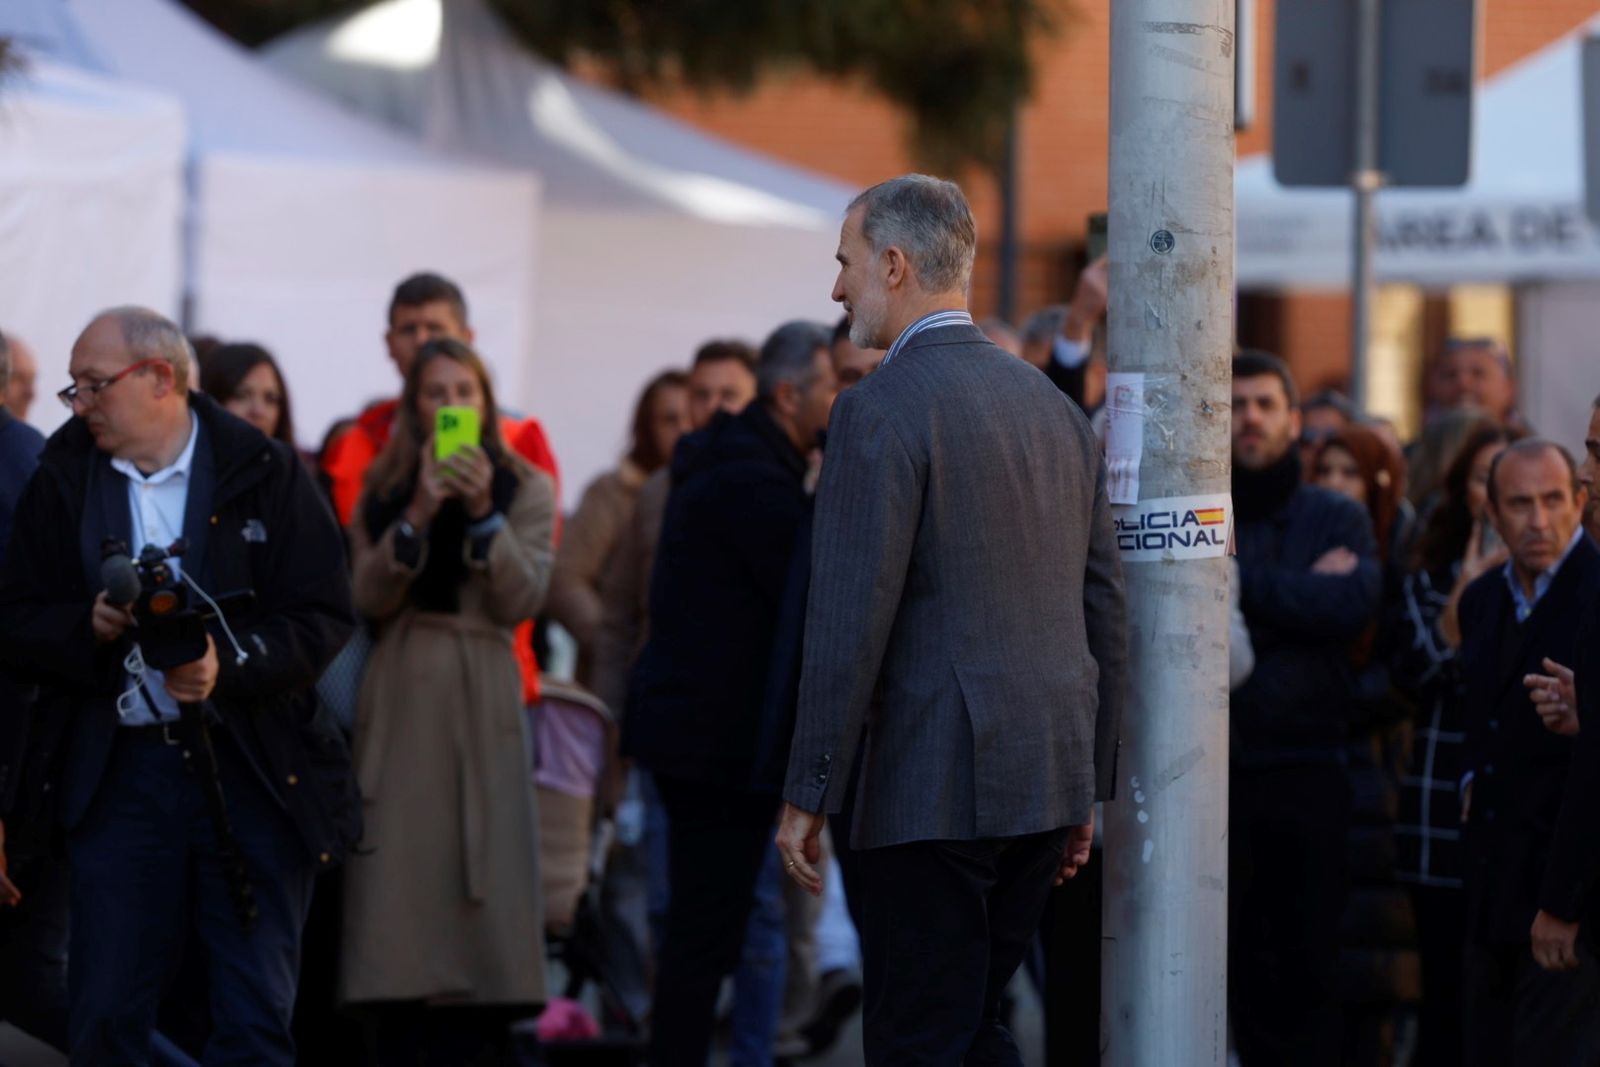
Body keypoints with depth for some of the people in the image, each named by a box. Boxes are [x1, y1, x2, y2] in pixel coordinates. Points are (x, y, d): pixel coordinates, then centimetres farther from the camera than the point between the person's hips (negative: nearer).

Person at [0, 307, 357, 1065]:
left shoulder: (263, 473, -1)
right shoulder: (63, 478, 8)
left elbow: (324, 619, -5)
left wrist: (231, 662, -20)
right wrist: (89, 626, -13)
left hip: (252, 771, -2)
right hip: (119, 770, 2)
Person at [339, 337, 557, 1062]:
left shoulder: (525, 490, 8)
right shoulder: (386, 486, 12)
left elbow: (521, 600, -4)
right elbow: (368, 597, 0)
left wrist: (483, 513, -15)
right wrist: (417, 515, -12)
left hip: (480, 702, -1)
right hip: (400, 698, 1)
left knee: (476, 883, -6)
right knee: (398, 884, -4)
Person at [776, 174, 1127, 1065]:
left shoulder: (882, 409, -10)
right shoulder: (1055, 406, 14)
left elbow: (850, 623, -15)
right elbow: (1106, 613, 15)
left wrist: (808, 797, -11)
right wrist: (1088, 788, 20)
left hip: (935, 789, -8)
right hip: (1047, 777, 8)